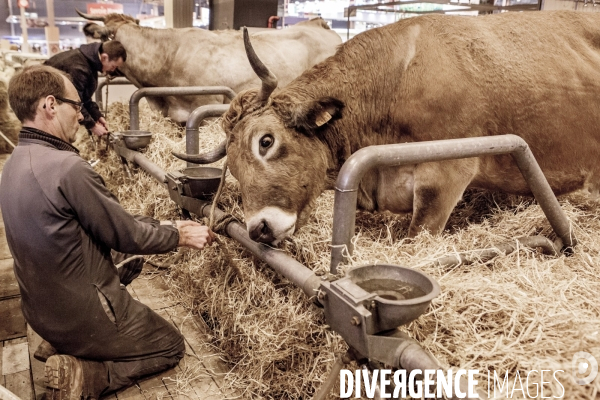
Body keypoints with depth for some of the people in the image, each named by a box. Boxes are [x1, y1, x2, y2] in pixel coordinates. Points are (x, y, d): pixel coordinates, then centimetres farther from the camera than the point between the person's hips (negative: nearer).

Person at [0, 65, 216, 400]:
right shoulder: (68, 168, -29)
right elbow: (126, 236, -18)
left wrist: (164, 225, 8)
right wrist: (180, 237, -3)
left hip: (43, 313, 9)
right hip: (83, 317, -9)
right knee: (172, 346, 13)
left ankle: (60, 349, 19)